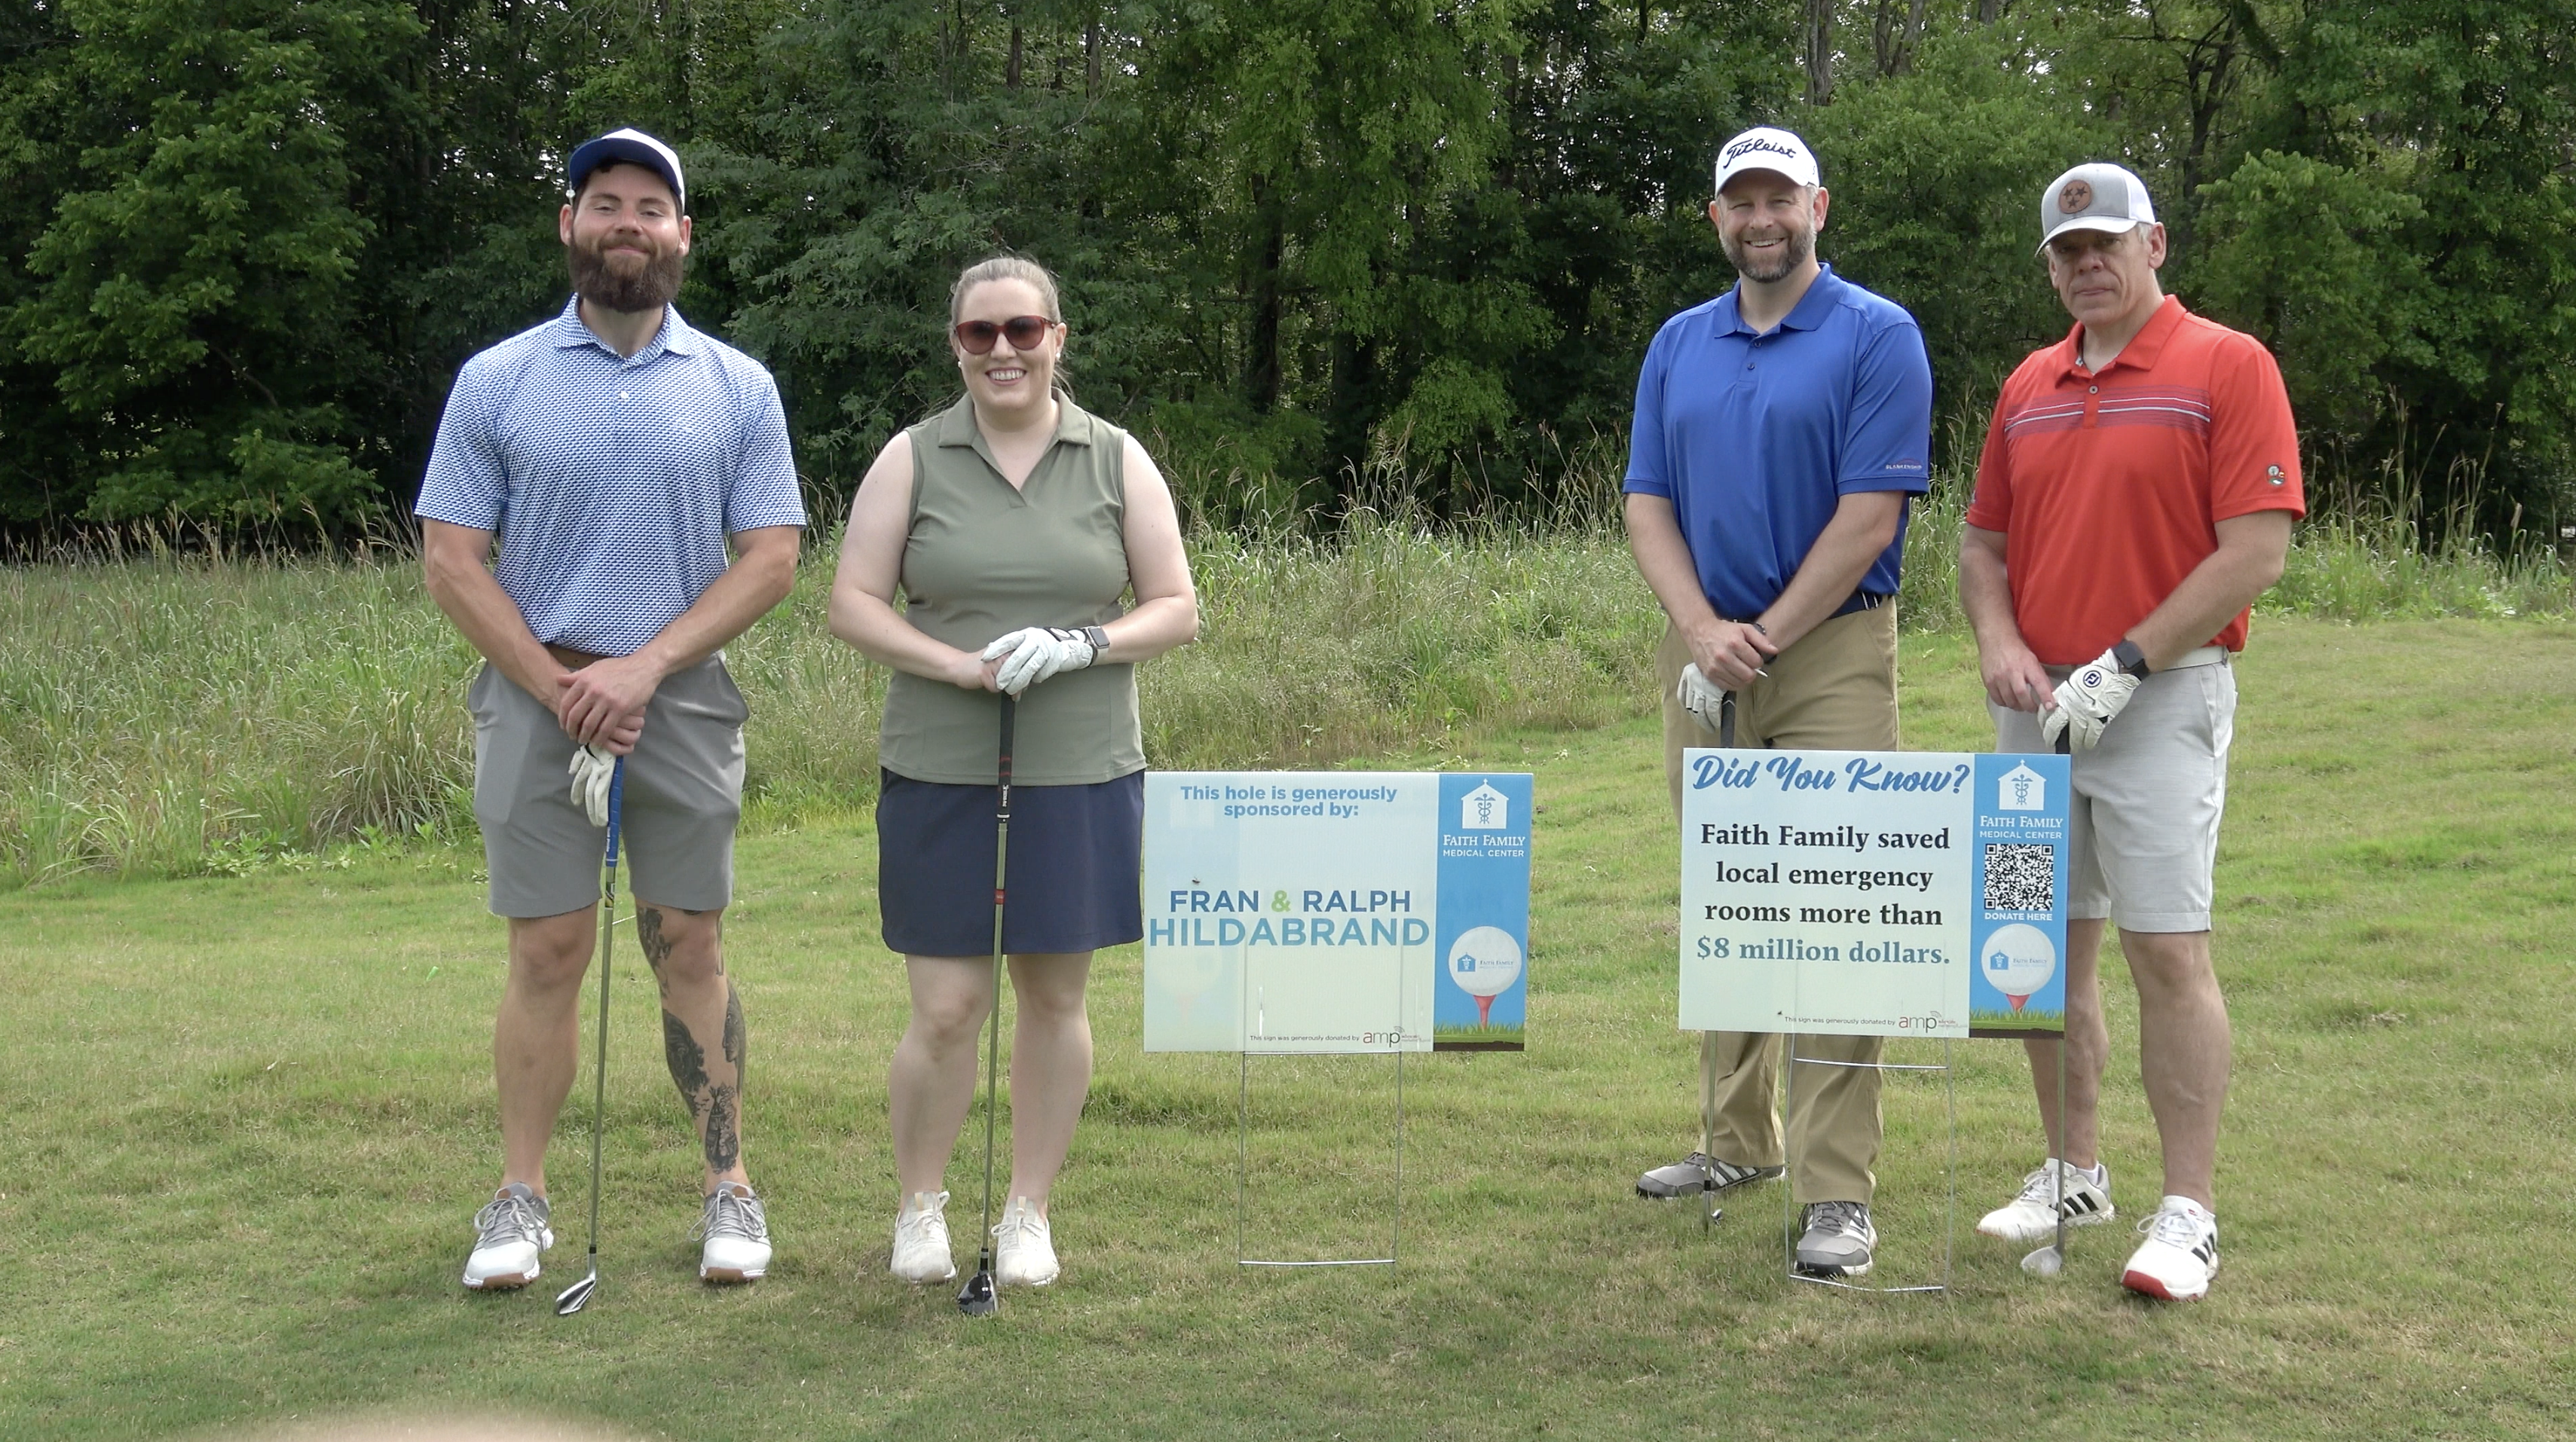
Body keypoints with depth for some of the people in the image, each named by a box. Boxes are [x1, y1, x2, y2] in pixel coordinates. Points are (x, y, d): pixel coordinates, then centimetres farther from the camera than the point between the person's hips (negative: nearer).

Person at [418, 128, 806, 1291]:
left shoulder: (737, 387, 4)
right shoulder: (496, 382, 2)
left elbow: (770, 555, -1)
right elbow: (451, 559, -1)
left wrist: (644, 668, -11)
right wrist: (564, 692, -9)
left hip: (684, 702, 0)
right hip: (534, 699, 0)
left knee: (689, 951, 5)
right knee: (547, 954, 2)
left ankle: (729, 1189, 13)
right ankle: (521, 1198, 12)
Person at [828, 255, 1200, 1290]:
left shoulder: (1117, 462, 6)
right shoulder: (913, 459, 4)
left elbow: (1177, 609, 5)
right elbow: (852, 603, 0)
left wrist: (1081, 645, -13)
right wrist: (957, 667, -15)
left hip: (1080, 778, 1)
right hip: (940, 776, -1)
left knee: (1055, 998, 8)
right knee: (947, 1011, -3)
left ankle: (1028, 1213, 24)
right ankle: (919, 1206, 20)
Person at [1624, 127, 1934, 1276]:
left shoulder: (1878, 338, -4)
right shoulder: (1678, 346, 13)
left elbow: (1871, 515, -11)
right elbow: (1649, 501, 7)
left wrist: (1760, 640, -12)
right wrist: (1701, 631, -9)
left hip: (1831, 655, -5)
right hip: (1704, 658, 5)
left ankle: (1836, 1190, -5)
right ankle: (1737, 1140, 24)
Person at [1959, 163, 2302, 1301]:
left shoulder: (2228, 369, -5)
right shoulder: (2028, 387, 14)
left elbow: (2257, 549, -12)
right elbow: (1984, 542, 18)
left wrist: (2124, 665, -16)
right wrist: (2000, 644, -3)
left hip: (2161, 699, -6)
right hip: (2035, 706, 6)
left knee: (2167, 951, -7)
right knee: (2051, 948, 10)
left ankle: (2188, 1212, 0)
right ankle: (2071, 1175, 22)